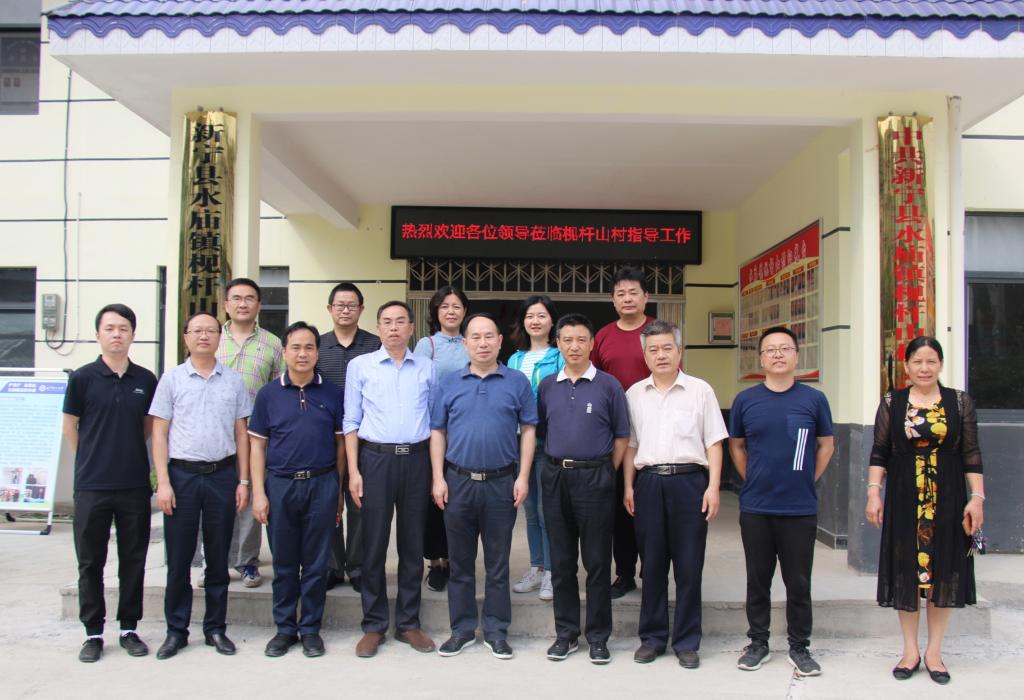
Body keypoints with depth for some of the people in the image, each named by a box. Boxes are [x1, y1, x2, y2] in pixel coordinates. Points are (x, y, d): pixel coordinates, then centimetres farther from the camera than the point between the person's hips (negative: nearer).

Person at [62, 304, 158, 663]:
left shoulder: (146, 380, 3)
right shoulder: (83, 377, -3)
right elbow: (70, 425, 6)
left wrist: (128, 454, 10)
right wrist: (91, 459, 8)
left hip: (135, 485, 2)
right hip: (92, 485, -2)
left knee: (133, 559, 9)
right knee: (90, 562, 7)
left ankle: (129, 628, 22)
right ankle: (93, 632, 20)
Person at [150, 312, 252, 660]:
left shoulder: (234, 381, 7)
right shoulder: (171, 379, 3)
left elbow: (241, 433, 9)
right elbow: (159, 433, 2)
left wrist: (243, 481, 4)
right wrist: (163, 482, -5)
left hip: (222, 474, 1)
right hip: (182, 474, -1)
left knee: (218, 558, 8)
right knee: (178, 558, 4)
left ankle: (216, 628, 19)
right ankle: (176, 631, 17)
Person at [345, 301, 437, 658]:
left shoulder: (427, 368, 9)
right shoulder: (360, 365, 5)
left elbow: (436, 421, 10)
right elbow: (351, 422, 3)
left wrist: (438, 470, 3)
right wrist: (353, 471, -5)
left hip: (416, 458, 2)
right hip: (375, 458, -1)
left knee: (412, 543, 8)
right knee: (374, 543, 3)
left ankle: (408, 622, 20)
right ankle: (374, 625, 15)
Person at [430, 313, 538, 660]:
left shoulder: (517, 382, 1)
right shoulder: (450, 383, 5)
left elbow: (528, 430, 1)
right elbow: (438, 432, 6)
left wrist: (523, 477, -6)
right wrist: (438, 478, -1)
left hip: (501, 482, -1)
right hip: (458, 481, 2)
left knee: (498, 563, 7)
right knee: (460, 561, 10)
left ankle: (496, 631, 19)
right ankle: (462, 629, 22)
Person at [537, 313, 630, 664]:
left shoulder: (608, 385, -1)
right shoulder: (547, 386, 8)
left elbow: (621, 437, 2)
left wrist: (605, 473, -1)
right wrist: (557, 464, 6)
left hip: (594, 477, -3)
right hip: (556, 478, 3)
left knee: (597, 562, 3)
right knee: (561, 561, 10)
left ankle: (598, 636, 16)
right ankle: (566, 633, 22)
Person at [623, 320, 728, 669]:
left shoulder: (700, 391, 4)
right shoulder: (634, 394, 11)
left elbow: (714, 443, 2)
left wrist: (713, 487, -5)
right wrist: (628, 486, 7)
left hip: (689, 480, -2)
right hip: (648, 482, 2)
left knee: (689, 565, 3)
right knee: (652, 564, 8)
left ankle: (687, 641, 14)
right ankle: (652, 637, 20)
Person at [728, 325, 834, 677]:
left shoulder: (814, 399, -1)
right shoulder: (745, 400, 1)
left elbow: (825, 445, 10)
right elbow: (736, 445, 12)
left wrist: (807, 481, 6)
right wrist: (754, 480, 7)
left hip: (800, 508, -1)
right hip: (755, 507, 1)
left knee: (799, 582, 8)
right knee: (757, 580, 11)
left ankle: (799, 647, 23)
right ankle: (758, 643, 25)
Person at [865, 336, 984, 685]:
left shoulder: (960, 402, 3)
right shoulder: (891, 403, 3)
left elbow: (971, 454, 2)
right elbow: (879, 453, 3)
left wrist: (977, 497, -3)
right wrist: (873, 493, -4)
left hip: (947, 500, 0)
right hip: (904, 500, 0)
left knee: (942, 572, 5)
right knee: (906, 572, 5)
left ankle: (934, 652, 19)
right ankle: (910, 650, 19)